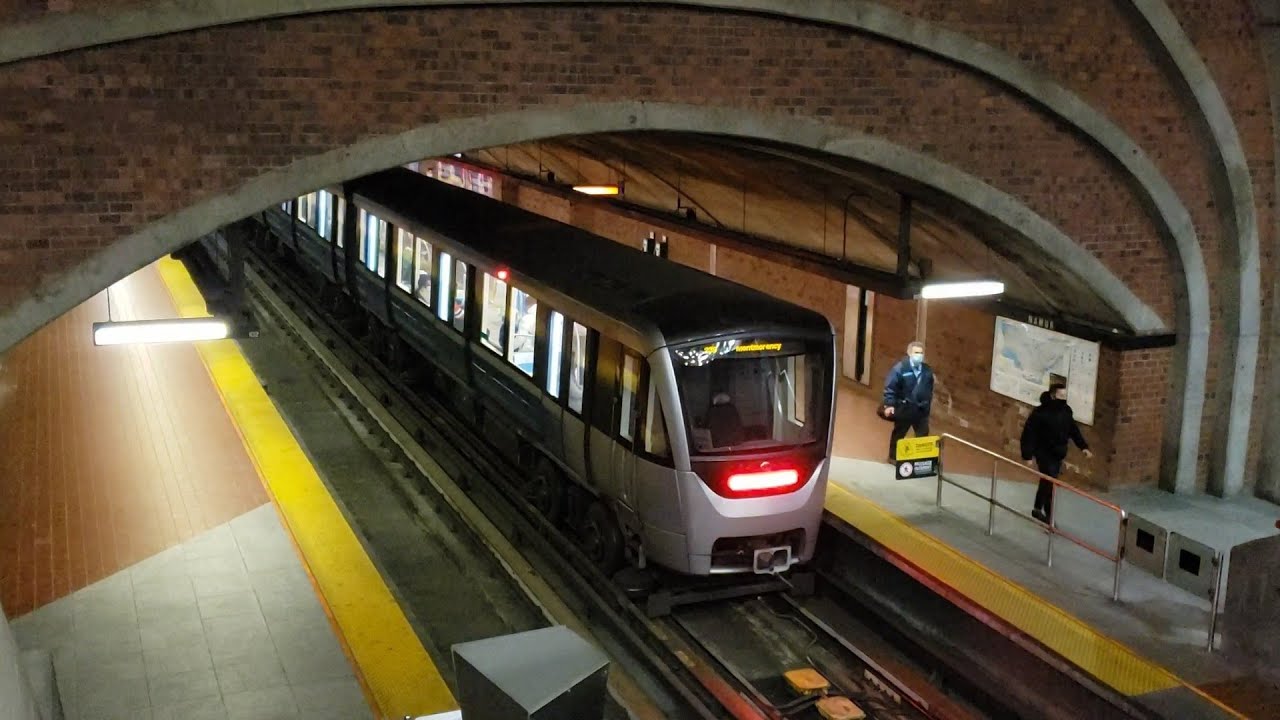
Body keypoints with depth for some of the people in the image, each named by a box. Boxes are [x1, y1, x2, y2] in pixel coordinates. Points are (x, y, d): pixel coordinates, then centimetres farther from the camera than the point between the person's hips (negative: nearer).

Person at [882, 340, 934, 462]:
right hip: (904, 408, -4)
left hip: (921, 409, 4)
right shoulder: (900, 368, -15)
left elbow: (929, 389, 13)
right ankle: (893, 457, 26)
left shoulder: (927, 370, 1)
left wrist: (928, 404, 14)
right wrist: (889, 404, -18)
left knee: (923, 434, 8)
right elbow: (890, 386, -14)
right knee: (899, 433, 11)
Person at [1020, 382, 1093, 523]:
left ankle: (1038, 510, 30)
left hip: (1058, 455, 7)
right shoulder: (1040, 412, -19)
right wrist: (1028, 456, -21)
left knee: (1047, 483, 15)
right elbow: (1028, 434, -18)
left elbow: (1074, 430, 14)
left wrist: (1083, 446, 3)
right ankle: (1049, 516, 0)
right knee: (1050, 484, -11)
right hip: (1044, 454, -7)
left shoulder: (1066, 411, 2)